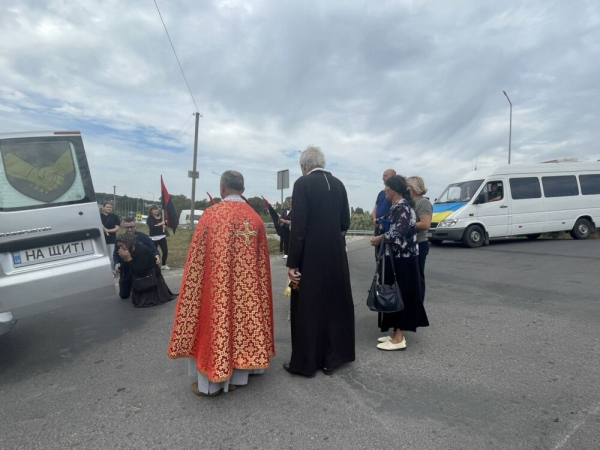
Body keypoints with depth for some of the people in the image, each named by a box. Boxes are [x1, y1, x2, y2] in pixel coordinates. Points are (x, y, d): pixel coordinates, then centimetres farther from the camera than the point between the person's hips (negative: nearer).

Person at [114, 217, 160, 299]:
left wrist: (157, 256, -30)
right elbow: (115, 255, 5)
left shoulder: (143, 237, -8)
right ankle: (131, 286, 44)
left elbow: (154, 250, -7)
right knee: (124, 295, 10)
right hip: (126, 271, 2)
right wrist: (117, 264, -16)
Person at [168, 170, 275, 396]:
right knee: (242, 320, 17)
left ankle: (210, 382, 23)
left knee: (215, 323, 10)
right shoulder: (255, 218, -1)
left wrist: (194, 284, 5)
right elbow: (262, 260, 6)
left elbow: (197, 259, -8)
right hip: (247, 286, 4)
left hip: (217, 285, -4)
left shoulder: (211, 214, -13)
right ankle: (236, 376, 29)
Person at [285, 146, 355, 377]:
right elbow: (345, 222, 9)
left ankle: (305, 362, 19)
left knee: (307, 309, 6)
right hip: (335, 255, 6)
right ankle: (331, 358, 30)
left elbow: (299, 227, -16)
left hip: (311, 257, -6)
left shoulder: (303, 183, -10)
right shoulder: (338, 184, 7)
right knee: (333, 304, 16)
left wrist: (293, 263, -12)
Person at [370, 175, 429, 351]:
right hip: (400, 257, 10)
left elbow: (396, 234, -22)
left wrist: (379, 239, -7)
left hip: (401, 258, -10)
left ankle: (399, 339, 5)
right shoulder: (399, 206, 14)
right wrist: (382, 238, 6)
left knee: (399, 294, -4)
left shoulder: (401, 207, -17)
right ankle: (397, 334, 22)